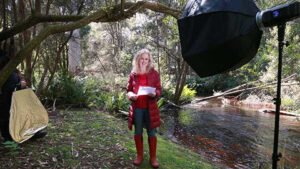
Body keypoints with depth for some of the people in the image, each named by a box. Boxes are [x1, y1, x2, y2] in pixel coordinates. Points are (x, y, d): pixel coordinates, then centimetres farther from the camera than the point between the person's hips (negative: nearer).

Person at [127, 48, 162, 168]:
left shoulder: (154, 73, -1)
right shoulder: (133, 74, 3)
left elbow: (159, 90, 0)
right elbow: (128, 90, 8)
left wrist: (154, 93, -22)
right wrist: (131, 95, -14)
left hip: (150, 108, -1)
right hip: (137, 108, 2)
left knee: (151, 133, 6)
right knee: (138, 133, 12)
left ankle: (153, 157, 20)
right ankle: (139, 156, 28)